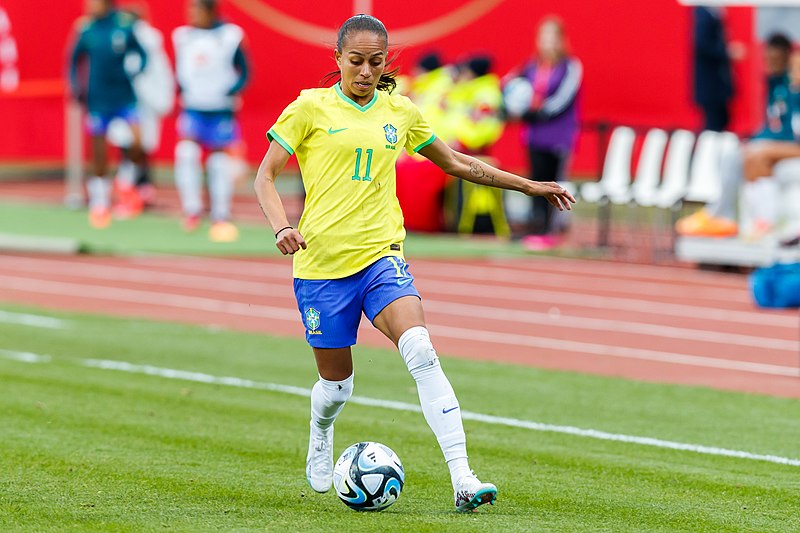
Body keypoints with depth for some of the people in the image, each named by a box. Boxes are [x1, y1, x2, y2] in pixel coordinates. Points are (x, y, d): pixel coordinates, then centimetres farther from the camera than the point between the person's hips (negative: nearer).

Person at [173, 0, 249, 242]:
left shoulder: (230, 36, -5)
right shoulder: (183, 36, 4)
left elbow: (243, 73, 1)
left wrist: (231, 92, -15)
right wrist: (183, 92, -4)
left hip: (221, 111, -2)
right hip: (192, 109, 2)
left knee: (220, 163, 3)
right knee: (186, 151, -18)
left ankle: (221, 217, 16)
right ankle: (191, 210, -12)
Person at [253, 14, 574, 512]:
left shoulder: (399, 112, 10)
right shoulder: (312, 107, 0)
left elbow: (457, 163, 23)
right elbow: (266, 175, 0)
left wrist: (529, 186, 23)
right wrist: (281, 226, -19)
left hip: (381, 255, 1)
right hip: (322, 261, -1)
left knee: (420, 350, -24)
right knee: (337, 384, 7)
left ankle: (463, 479, -31)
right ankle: (320, 440, 46)